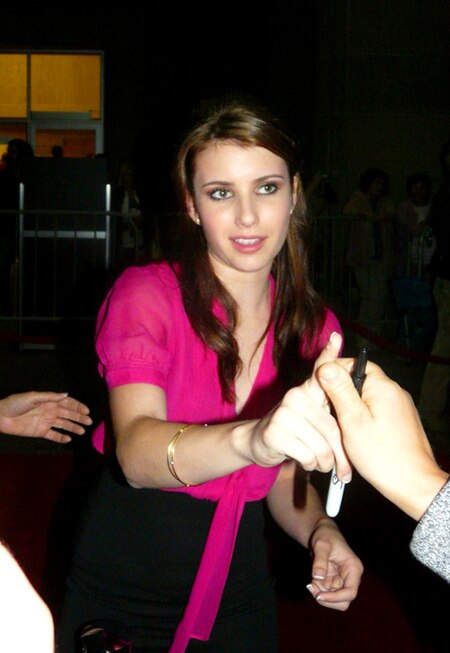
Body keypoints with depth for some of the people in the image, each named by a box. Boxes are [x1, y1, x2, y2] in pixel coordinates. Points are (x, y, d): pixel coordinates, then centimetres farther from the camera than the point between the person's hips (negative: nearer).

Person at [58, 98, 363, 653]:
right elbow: (135, 452, -31)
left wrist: (321, 533, -14)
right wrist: (252, 438, -49)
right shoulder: (145, 293, -16)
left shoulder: (315, 328, -3)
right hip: (121, 587, -3)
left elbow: (285, 476, 6)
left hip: (238, 594, 3)